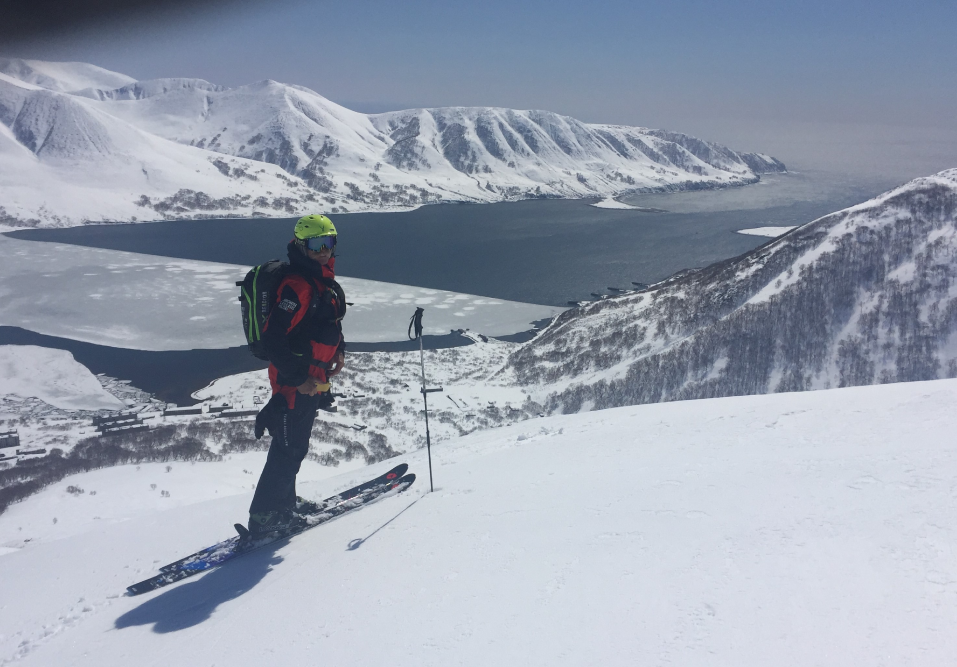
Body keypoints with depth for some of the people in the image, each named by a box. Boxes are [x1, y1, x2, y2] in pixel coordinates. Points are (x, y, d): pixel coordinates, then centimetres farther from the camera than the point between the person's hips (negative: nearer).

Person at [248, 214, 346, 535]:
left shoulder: (325, 283, 9)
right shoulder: (298, 285, -22)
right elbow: (273, 337, -27)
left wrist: (338, 348, 9)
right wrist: (297, 378, -24)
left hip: (310, 381, 10)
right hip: (294, 381, -10)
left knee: (296, 445, 20)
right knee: (288, 448, -2)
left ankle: (284, 502, 36)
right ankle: (263, 516, 10)